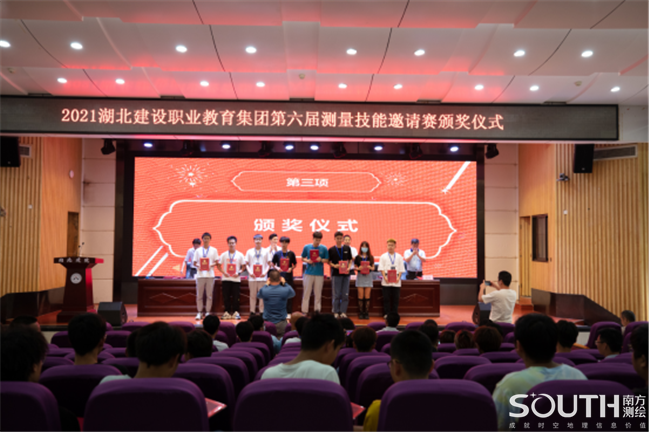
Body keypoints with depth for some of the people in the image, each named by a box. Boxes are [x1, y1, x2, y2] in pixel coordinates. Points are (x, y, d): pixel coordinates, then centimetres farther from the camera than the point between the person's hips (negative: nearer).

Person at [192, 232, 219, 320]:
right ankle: (199, 312, 10)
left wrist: (211, 265, -13)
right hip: (200, 274, 1)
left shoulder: (214, 250, 8)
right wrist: (198, 266, -13)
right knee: (199, 295, 2)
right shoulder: (198, 250, 10)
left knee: (209, 295, 1)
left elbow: (216, 262, 6)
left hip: (210, 274, -1)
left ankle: (207, 312, 9)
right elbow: (194, 263, 8)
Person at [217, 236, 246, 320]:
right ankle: (226, 312, 10)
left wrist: (239, 273, -9)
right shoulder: (224, 254, 5)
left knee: (236, 297, 1)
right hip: (226, 279, 1)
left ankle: (236, 313, 9)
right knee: (226, 297, 2)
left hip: (236, 279, 0)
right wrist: (223, 272, -8)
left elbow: (243, 266, 7)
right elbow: (218, 265, 7)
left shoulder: (240, 255, 4)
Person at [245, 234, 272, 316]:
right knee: (253, 295, 3)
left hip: (262, 277, 0)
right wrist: (250, 272, -6)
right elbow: (247, 264, 9)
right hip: (252, 277, 0)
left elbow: (269, 264, 7)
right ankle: (252, 311, 11)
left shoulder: (265, 252, 7)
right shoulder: (249, 251, 8)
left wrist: (265, 272, -6)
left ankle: (262, 311, 8)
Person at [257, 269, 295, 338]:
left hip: (267, 322, 1)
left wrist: (266, 285, 14)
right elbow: (293, 294, 12)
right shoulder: (286, 290, -15)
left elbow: (258, 296, 12)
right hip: (281, 323, 0)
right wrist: (285, 283, 15)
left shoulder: (263, 290, -15)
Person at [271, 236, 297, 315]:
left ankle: (288, 312, 11)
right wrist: (277, 268, -11)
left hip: (289, 277, 0)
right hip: (279, 276, 1)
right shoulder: (277, 254, 2)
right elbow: (273, 264, 9)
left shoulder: (291, 254, 1)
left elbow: (295, 264, 7)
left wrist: (291, 268, -12)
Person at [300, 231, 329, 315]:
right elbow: (302, 258, 9)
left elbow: (326, 260, 6)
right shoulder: (306, 247, 1)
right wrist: (307, 261, -11)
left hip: (319, 274, 0)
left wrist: (321, 260, -15)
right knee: (306, 293, 3)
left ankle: (317, 310, 16)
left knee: (318, 294, 5)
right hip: (308, 273, 0)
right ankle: (304, 311, 10)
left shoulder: (324, 248, 0)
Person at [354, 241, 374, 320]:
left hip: (368, 277, 1)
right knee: (360, 296, -2)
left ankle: (366, 313, 6)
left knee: (367, 296, 1)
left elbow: (373, 267, 10)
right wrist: (358, 268, -15)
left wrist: (370, 268, -12)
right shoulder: (358, 257, 4)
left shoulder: (371, 257, 8)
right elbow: (355, 267, 6)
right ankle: (361, 313, 5)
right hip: (360, 277, -1)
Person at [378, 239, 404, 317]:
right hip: (386, 281, -1)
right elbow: (381, 269, 1)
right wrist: (385, 277, -12)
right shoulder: (383, 256, 7)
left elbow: (401, 269, 6)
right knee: (386, 298, 1)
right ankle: (386, 313, 9)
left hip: (396, 281, 1)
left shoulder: (399, 257, 10)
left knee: (396, 298, 3)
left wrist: (398, 277, -9)